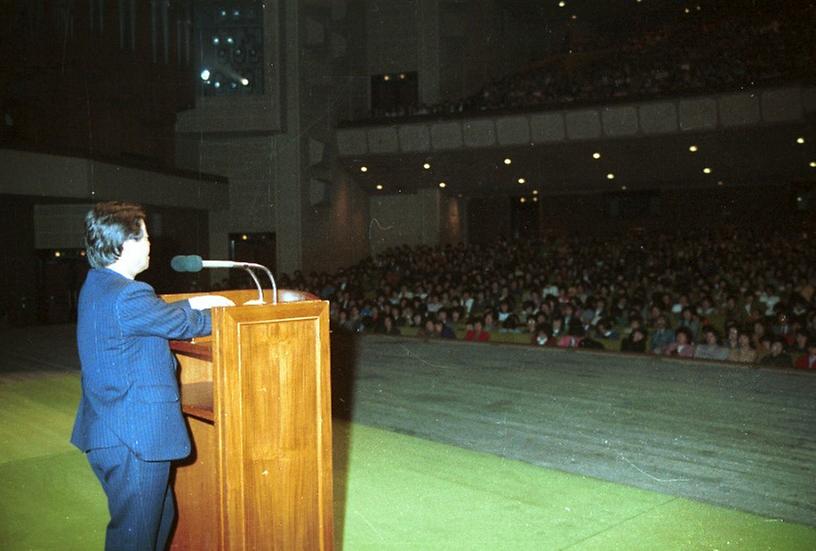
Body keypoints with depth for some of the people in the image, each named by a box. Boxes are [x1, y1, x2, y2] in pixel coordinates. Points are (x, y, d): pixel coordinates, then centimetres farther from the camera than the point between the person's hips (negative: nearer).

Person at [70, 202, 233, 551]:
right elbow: (185, 324, -12)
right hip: (134, 440, -10)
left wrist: (198, 301, 11)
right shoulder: (127, 297, -23)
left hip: (107, 433, 10)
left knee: (161, 516, 23)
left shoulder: (97, 286, 8)